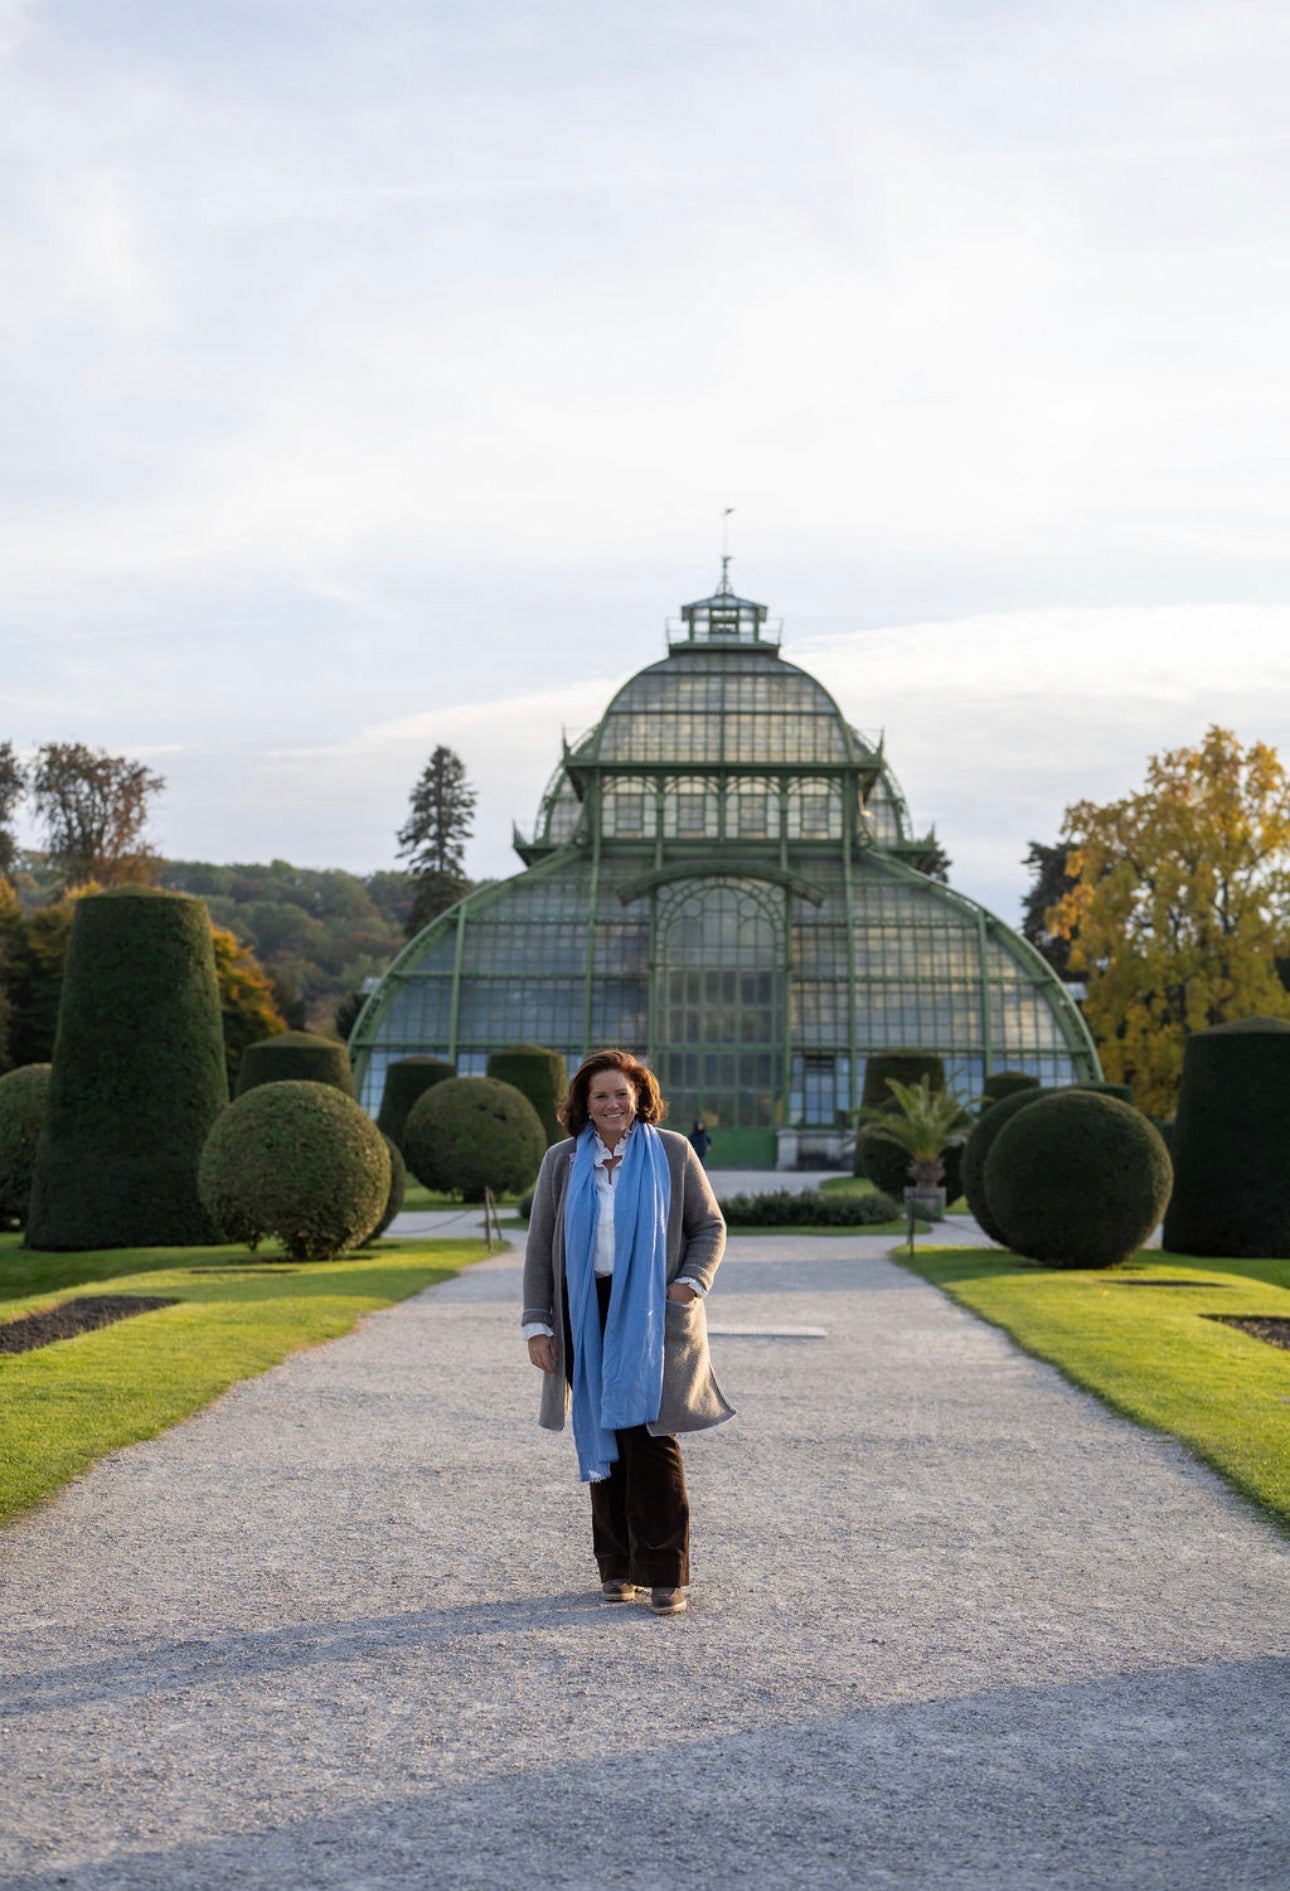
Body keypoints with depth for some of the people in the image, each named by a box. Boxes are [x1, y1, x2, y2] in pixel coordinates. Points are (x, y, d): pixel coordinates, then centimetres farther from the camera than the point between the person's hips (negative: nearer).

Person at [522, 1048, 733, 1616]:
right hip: (586, 1318, 3)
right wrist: (537, 1324, 4)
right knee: (601, 1439, 5)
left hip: (652, 1316, -2)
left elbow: (710, 1226, 8)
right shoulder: (562, 1161, 8)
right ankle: (617, 1567, 15)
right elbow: (539, 1247, 10)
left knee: (651, 1437, -8)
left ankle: (665, 1573, -2)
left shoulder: (672, 1152, 3)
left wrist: (692, 1279, -9)